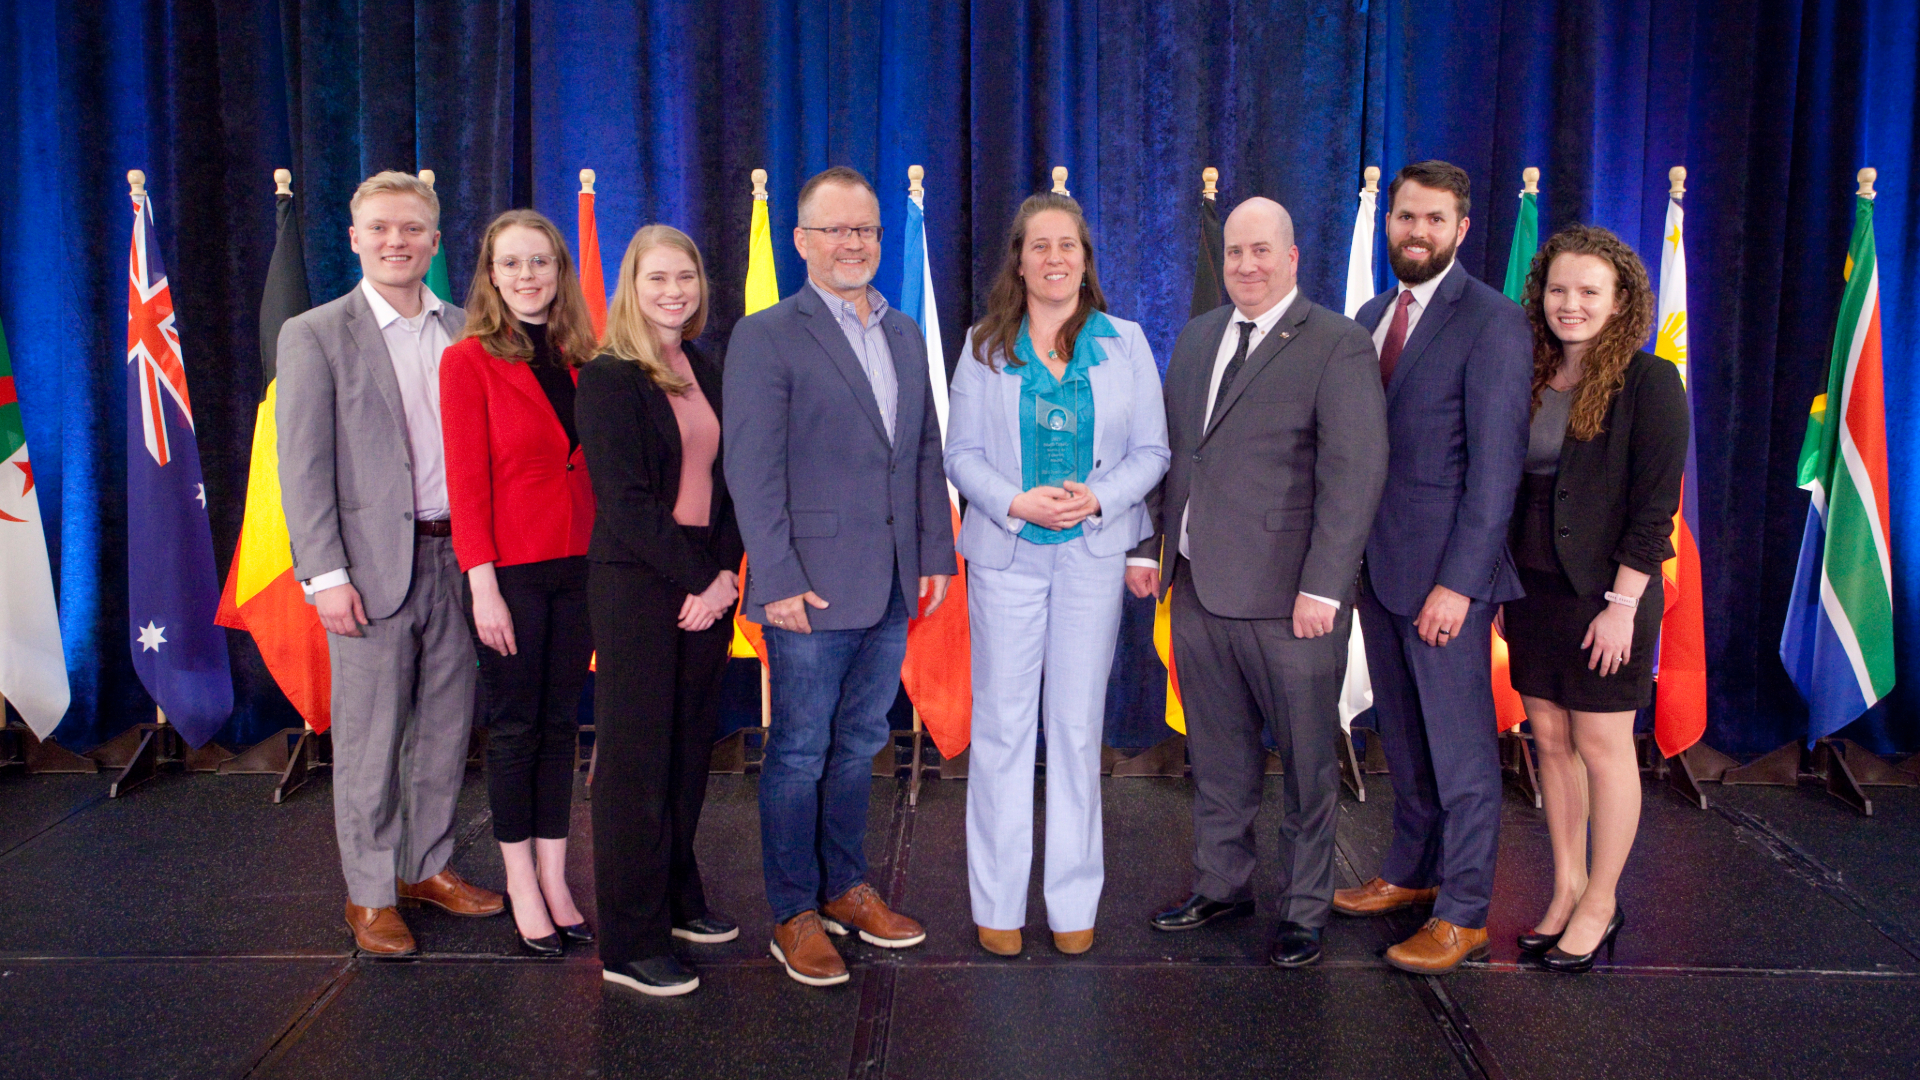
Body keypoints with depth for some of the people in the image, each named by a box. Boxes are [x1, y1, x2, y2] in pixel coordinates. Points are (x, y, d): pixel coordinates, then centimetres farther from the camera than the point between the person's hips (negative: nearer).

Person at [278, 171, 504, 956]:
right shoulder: (315, 335, -1)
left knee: (446, 729, 13)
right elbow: (303, 469, -6)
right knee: (369, 743, 4)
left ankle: (427, 866, 30)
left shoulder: (466, 332, 9)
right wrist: (327, 575, -12)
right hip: (372, 566, -4)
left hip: (458, 558, 4)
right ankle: (369, 893, 19)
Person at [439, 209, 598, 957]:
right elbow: (466, 481, -8)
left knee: (560, 723, 10)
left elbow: (594, 467, 8)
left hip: (577, 565, 4)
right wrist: (483, 586, -13)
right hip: (510, 568, -4)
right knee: (514, 726, 6)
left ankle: (555, 878, 21)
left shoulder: (578, 360, 8)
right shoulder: (468, 361, -5)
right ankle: (522, 886, 18)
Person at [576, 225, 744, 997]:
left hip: (707, 583, 6)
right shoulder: (608, 378, -6)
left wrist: (725, 575, -3)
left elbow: (727, 483, 10)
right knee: (636, 757, -1)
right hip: (636, 586, -6)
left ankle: (677, 899, 27)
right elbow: (625, 501, -12)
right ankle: (629, 946, 7)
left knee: (690, 749, 12)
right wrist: (693, 580, -12)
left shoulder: (708, 373, 13)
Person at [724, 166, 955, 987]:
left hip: (893, 585, 6)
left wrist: (936, 555, 9)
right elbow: (752, 471, -11)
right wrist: (778, 580, -15)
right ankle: (795, 914, 19)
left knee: (860, 743, 16)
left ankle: (845, 887, 31)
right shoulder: (767, 335, -6)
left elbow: (926, 453, 14)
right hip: (813, 585, -6)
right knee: (800, 751, 4)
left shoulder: (906, 334, 13)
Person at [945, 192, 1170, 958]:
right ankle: (997, 903, 14)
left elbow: (1152, 450, 4)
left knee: (1078, 725, 6)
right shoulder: (985, 347, 5)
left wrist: (1097, 497, -14)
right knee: (1001, 725, 3)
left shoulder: (1125, 344, 5)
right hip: (1007, 552, 0)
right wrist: (1017, 502, -15)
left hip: (1093, 555, 0)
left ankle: (1074, 903, 18)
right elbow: (961, 452, 2)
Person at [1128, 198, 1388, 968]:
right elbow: (1166, 447, 17)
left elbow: (1356, 471, -14)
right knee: (1217, 754, 17)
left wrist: (1324, 586, -20)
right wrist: (1147, 545, 10)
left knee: (1306, 760, 7)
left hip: (1288, 596, -6)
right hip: (1199, 586, 6)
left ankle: (1305, 908, 23)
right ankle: (1221, 885, 33)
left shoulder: (1338, 346, -8)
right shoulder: (1196, 338, 13)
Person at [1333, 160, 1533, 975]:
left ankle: (1464, 914, 15)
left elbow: (1496, 466, -15)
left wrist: (1458, 582, -19)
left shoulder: (1492, 322, -10)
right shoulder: (1373, 315, 12)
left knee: (1460, 744, 3)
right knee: (1402, 737, 17)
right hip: (1378, 564, 7)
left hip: (1446, 571, -7)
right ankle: (1412, 872, 33)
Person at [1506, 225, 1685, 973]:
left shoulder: (1648, 382, -9)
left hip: (1604, 593, -5)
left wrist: (1622, 603, -16)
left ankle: (1600, 904, 19)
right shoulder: (1530, 380, 7)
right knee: (1550, 740, 11)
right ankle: (1566, 889, 25)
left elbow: (1655, 505, -12)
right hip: (1533, 588, 6)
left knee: (1602, 746, 5)